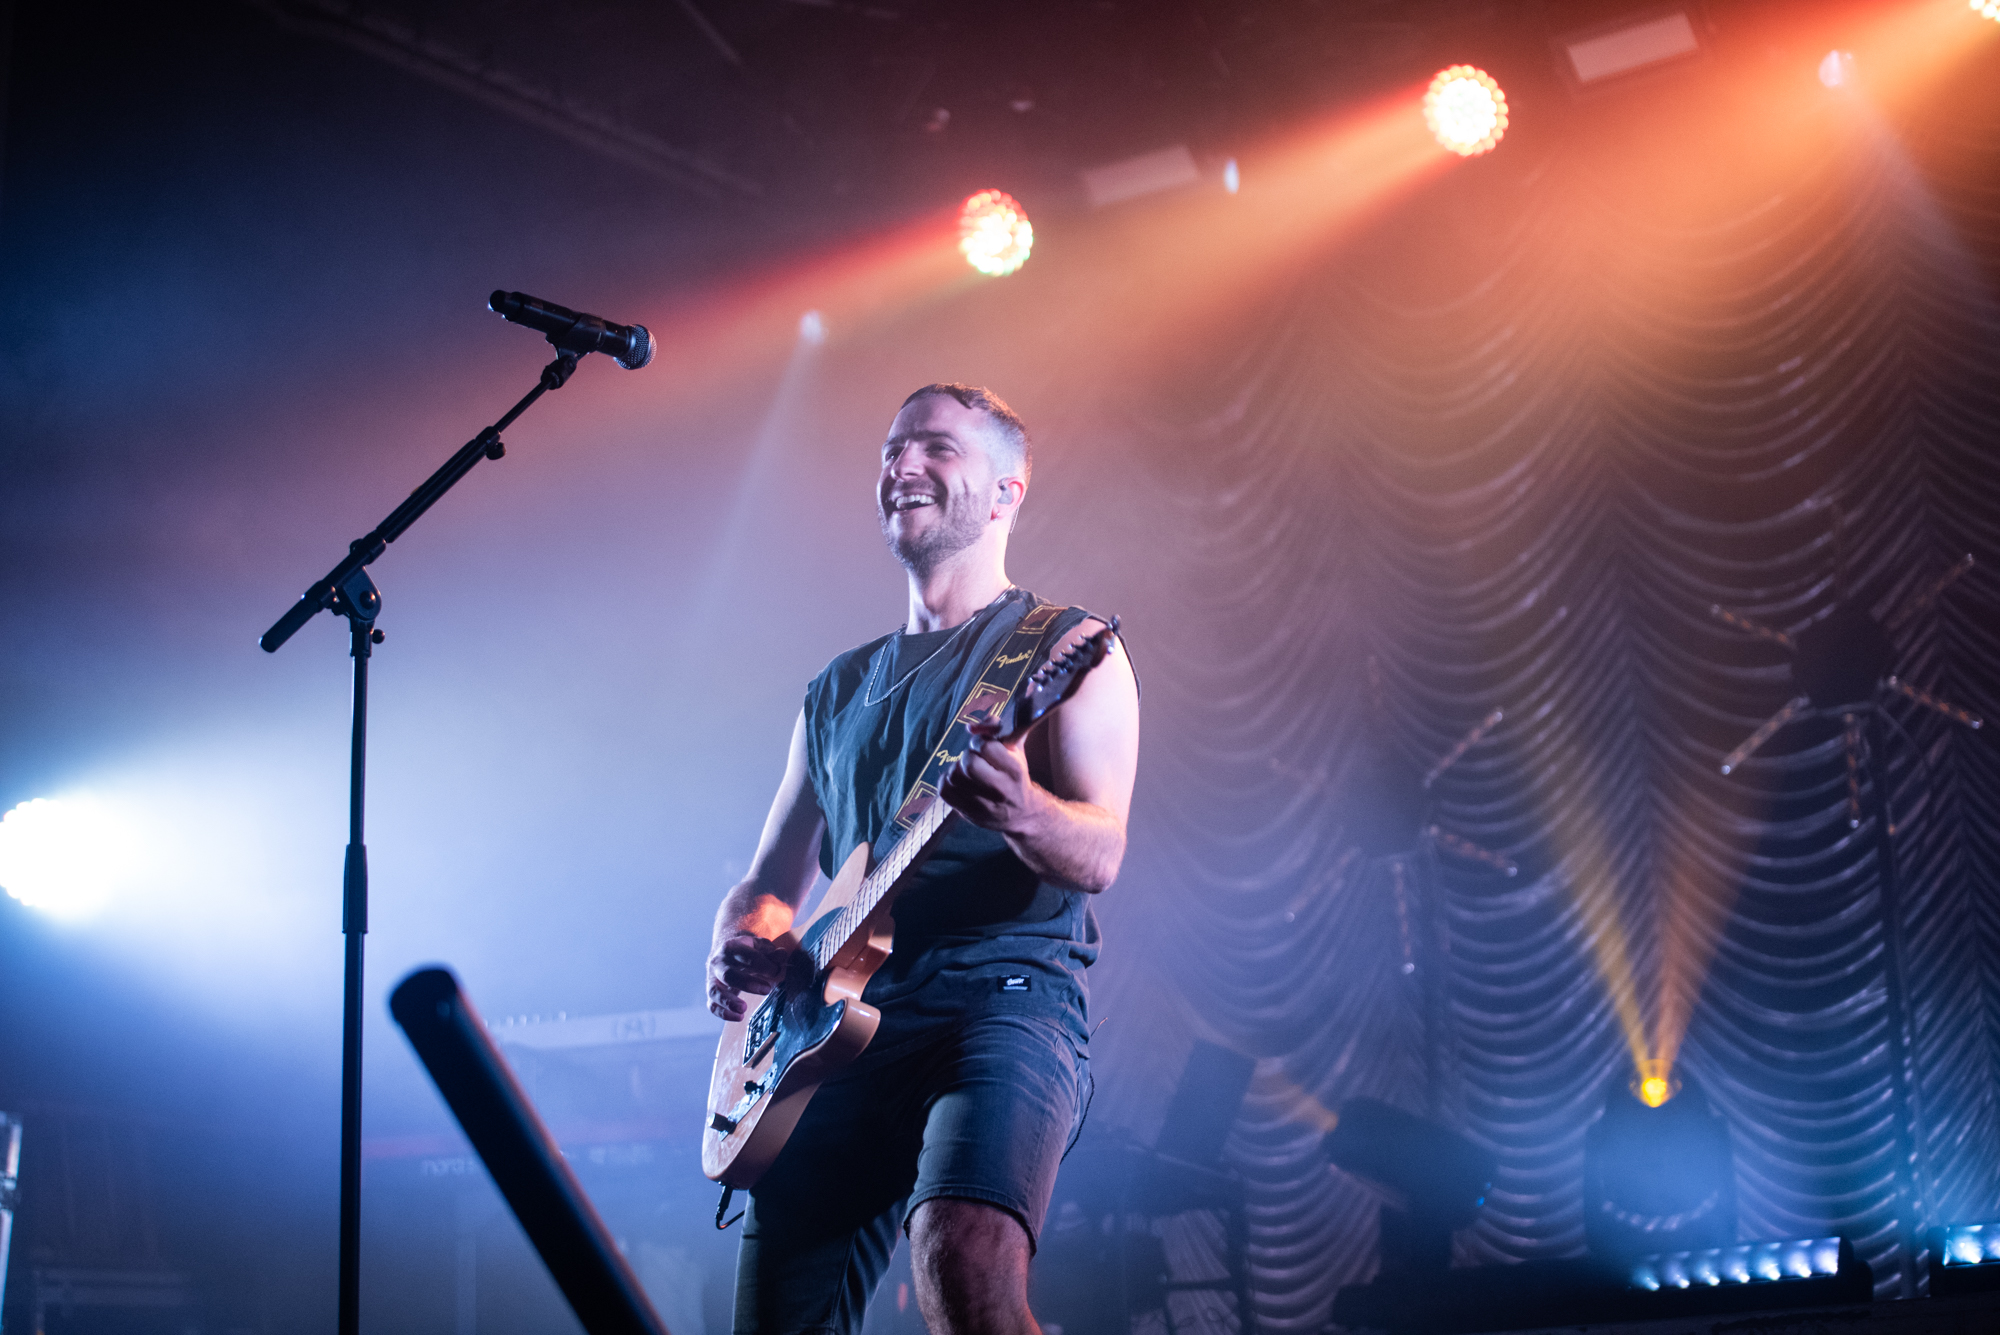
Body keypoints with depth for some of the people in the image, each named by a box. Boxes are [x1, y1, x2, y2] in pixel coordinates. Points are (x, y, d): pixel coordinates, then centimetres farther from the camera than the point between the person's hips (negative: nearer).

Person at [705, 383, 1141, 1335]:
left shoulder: (1064, 646, 7)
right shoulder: (840, 688, 24)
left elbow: (1099, 856, -7)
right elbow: (771, 879, 26)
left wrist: (1017, 811, -30)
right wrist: (744, 942, 1)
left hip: (1006, 997, -6)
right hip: (832, 1028, 6)